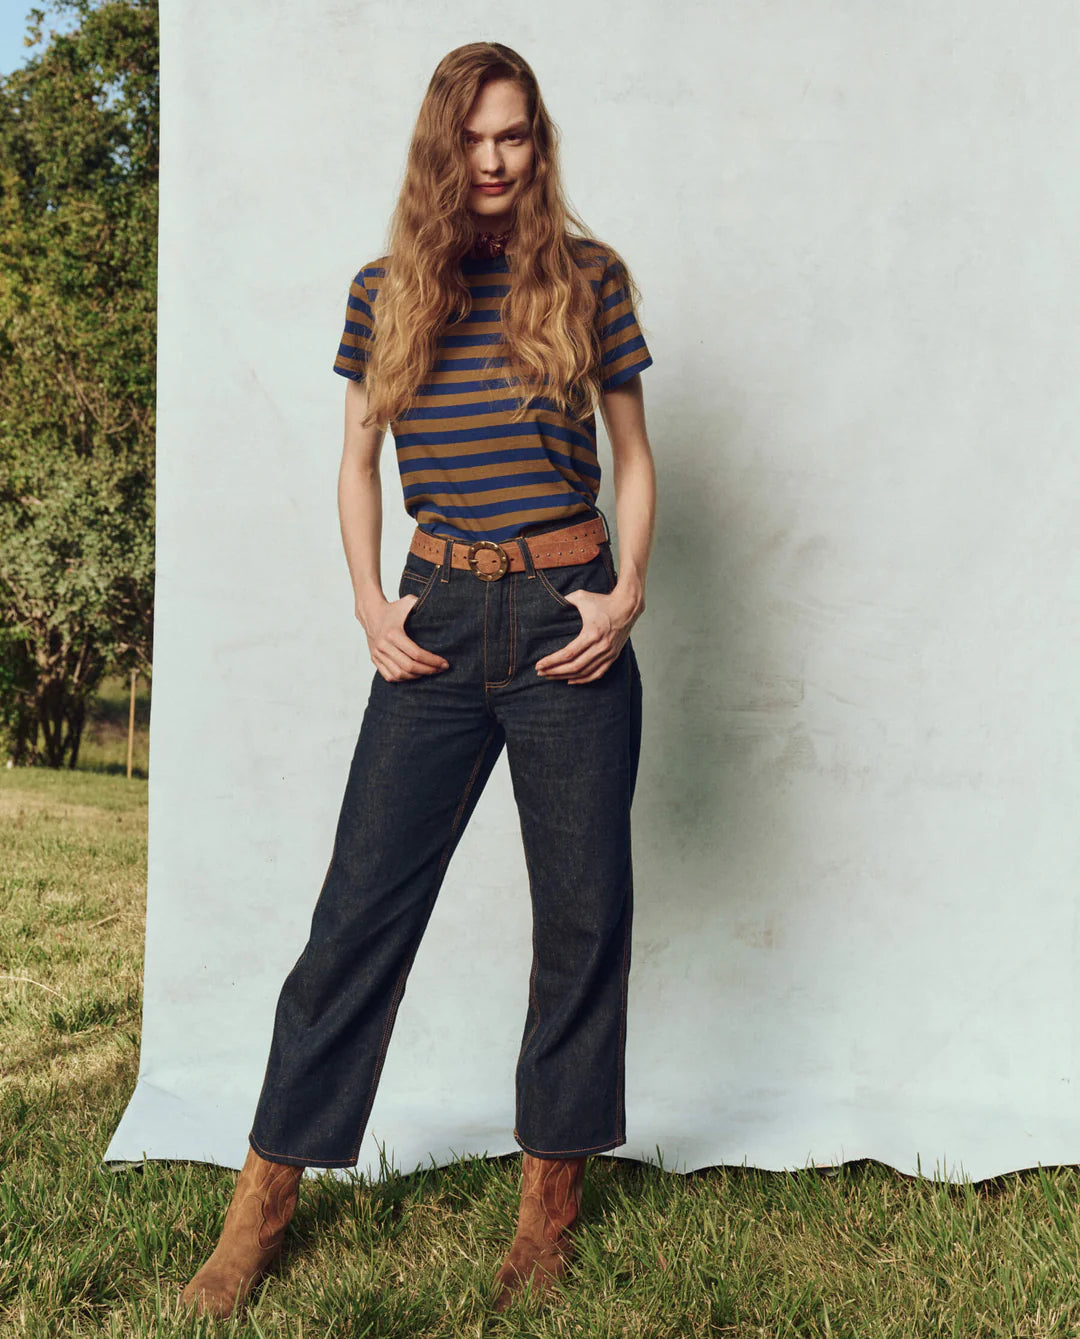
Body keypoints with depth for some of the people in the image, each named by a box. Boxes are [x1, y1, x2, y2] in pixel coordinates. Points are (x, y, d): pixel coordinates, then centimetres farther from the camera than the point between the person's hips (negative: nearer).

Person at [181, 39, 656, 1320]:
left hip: (568, 619, 0)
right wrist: (369, 603, 0)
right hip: (436, 623, 1)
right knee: (361, 905, 2)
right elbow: (357, 462, 13)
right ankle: (266, 1193, 14)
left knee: (582, 912, 5)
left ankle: (550, 1192, 22)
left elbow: (632, 457, 8)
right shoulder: (385, 291, 7)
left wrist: (628, 593, -5)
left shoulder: (590, 277, 4)